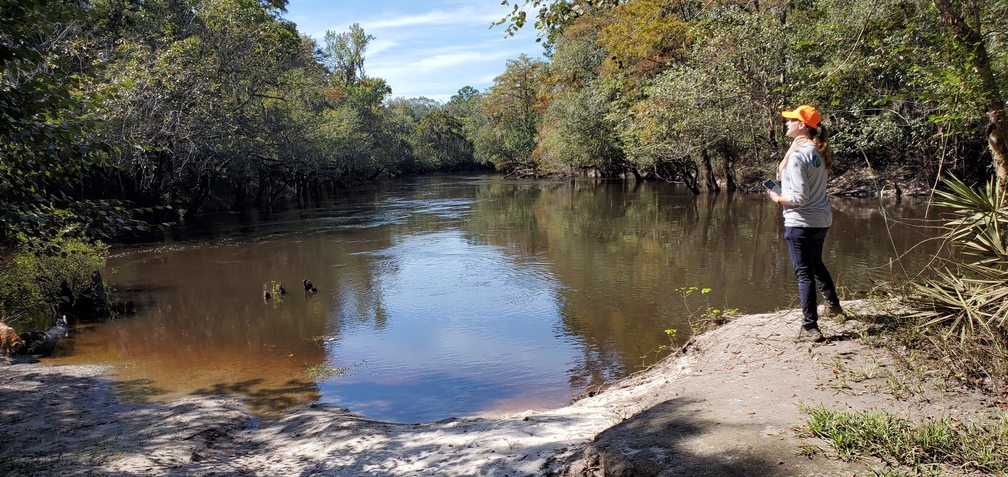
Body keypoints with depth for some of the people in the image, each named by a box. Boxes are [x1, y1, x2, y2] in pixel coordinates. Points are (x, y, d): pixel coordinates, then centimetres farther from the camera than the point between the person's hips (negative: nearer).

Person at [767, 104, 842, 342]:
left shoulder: (799, 155, -19)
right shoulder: (819, 152, 6)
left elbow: (799, 198, -22)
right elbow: (781, 175, 9)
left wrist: (777, 198, -6)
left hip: (800, 223, -9)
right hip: (822, 220, 9)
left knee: (804, 273, 0)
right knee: (816, 264, 29)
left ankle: (810, 328, 5)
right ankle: (832, 304, 49)